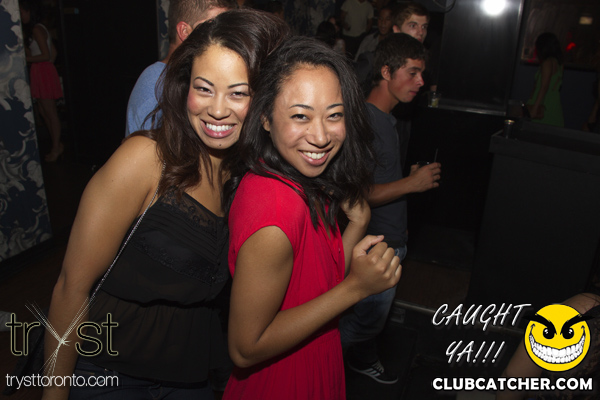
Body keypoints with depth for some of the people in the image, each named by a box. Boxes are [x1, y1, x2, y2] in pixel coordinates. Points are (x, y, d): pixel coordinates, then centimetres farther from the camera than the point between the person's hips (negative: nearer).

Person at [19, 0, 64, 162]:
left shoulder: (36, 29, -13)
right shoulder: (39, 29, 17)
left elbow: (46, 55, -19)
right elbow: (53, 52, 20)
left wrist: (26, 59, -12)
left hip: (43, 72, -10)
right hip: (40, 73, 10)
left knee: (51, 113, -3)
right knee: (44, 112, 13)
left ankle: (56, 148, 5)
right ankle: (56, 145, 20)